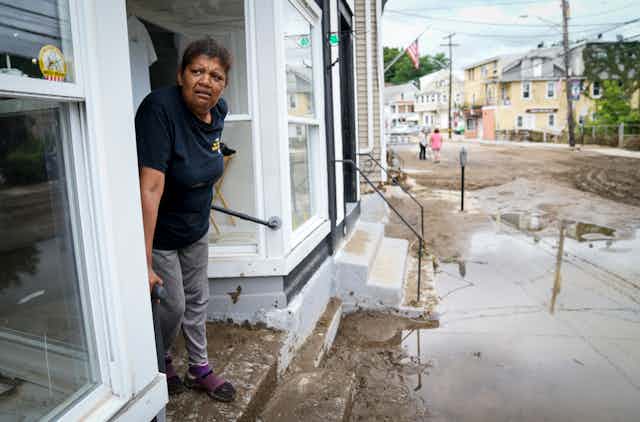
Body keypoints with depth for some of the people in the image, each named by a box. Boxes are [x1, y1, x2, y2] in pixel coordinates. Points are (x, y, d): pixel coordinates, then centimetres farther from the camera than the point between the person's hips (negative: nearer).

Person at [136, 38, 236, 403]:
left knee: (197, 299, 17)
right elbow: (150, 189, -36)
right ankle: (160, 364, 40)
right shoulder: (160, 108, -29)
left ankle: (200, 369, 39)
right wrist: (145, 263, -37)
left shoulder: (218, 110, -8)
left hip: (196, 228, 6)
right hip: (159, 232, -6)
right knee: (173, 306, 7)